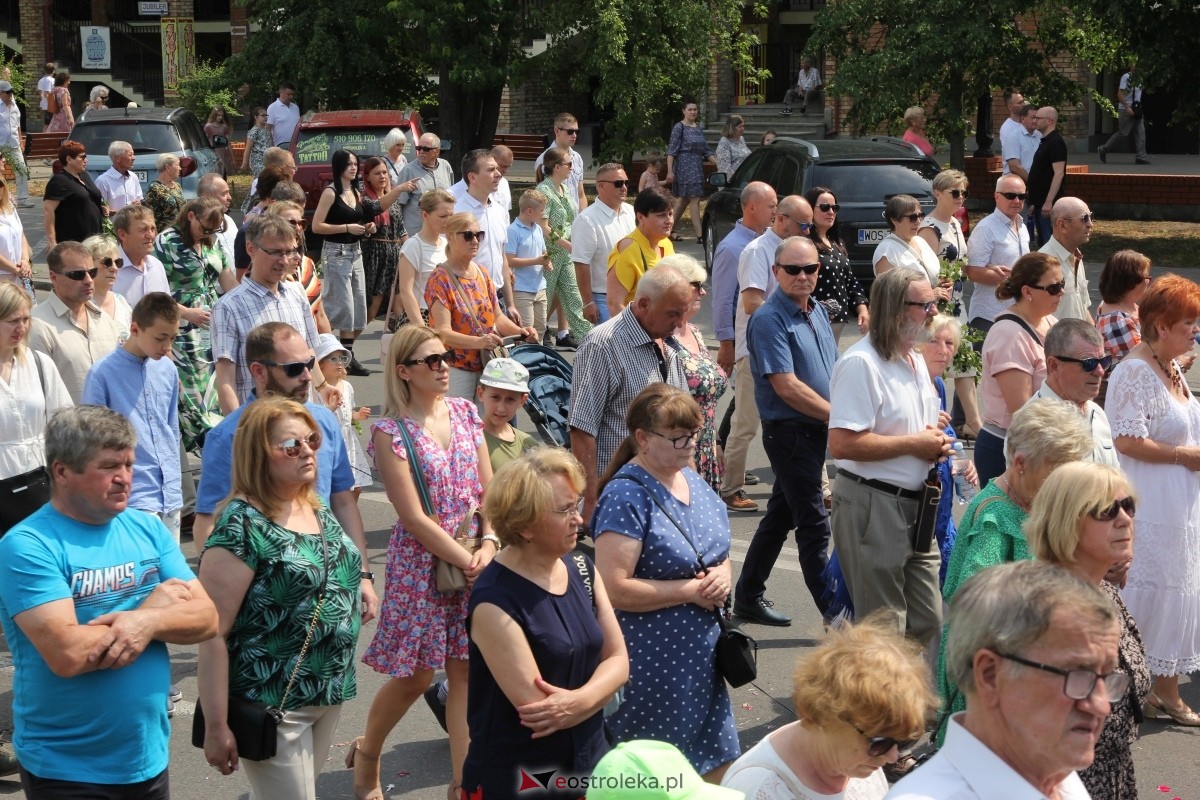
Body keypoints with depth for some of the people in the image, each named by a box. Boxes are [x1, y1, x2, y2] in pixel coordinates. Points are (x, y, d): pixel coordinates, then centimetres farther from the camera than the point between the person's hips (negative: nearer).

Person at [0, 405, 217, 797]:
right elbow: (67, 654, -25)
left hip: (150, 758, 6)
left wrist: (149, 622, -22)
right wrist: (153, 607, -12)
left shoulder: (147, 528, 3)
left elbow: (206, 618, -2)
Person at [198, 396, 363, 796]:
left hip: (330, 693, 8)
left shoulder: (319, 510, 6)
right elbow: (213, 633, -19)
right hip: (271, 704, -8)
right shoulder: (241, 527, -18)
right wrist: (216, 726, -19)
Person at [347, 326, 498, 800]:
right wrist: (468, 561, -16)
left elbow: (487, 486, 5)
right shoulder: (390, 432, -12)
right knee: (416, 675, 6)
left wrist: (489, 544, -10)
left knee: (466, 670, 5)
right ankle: (367, 752, 32)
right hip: (420, 563, -4)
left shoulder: (464, 412, 5)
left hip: (474, 558, 5)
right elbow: (413, 518, -15)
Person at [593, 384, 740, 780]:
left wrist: (724, 574, -4)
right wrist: (691, 590, -18)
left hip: (702, 656, 8)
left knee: (715, 768, 16)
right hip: (651, 663, -8)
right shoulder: (626, 496, -18)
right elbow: (614, 588, -24)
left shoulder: (693, 480, 7)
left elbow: (719, 552, 20)